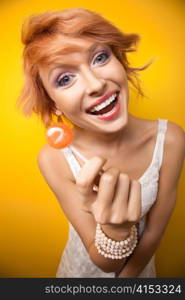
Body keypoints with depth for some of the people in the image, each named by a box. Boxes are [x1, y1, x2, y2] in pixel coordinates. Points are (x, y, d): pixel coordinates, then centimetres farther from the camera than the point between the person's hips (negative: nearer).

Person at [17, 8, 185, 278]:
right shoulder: (54, 159, -29)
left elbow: (154, 231, -16)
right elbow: (104, 262, -25)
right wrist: (114, 231, -45)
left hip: (139, 263, 1)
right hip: (86, 263, -1)